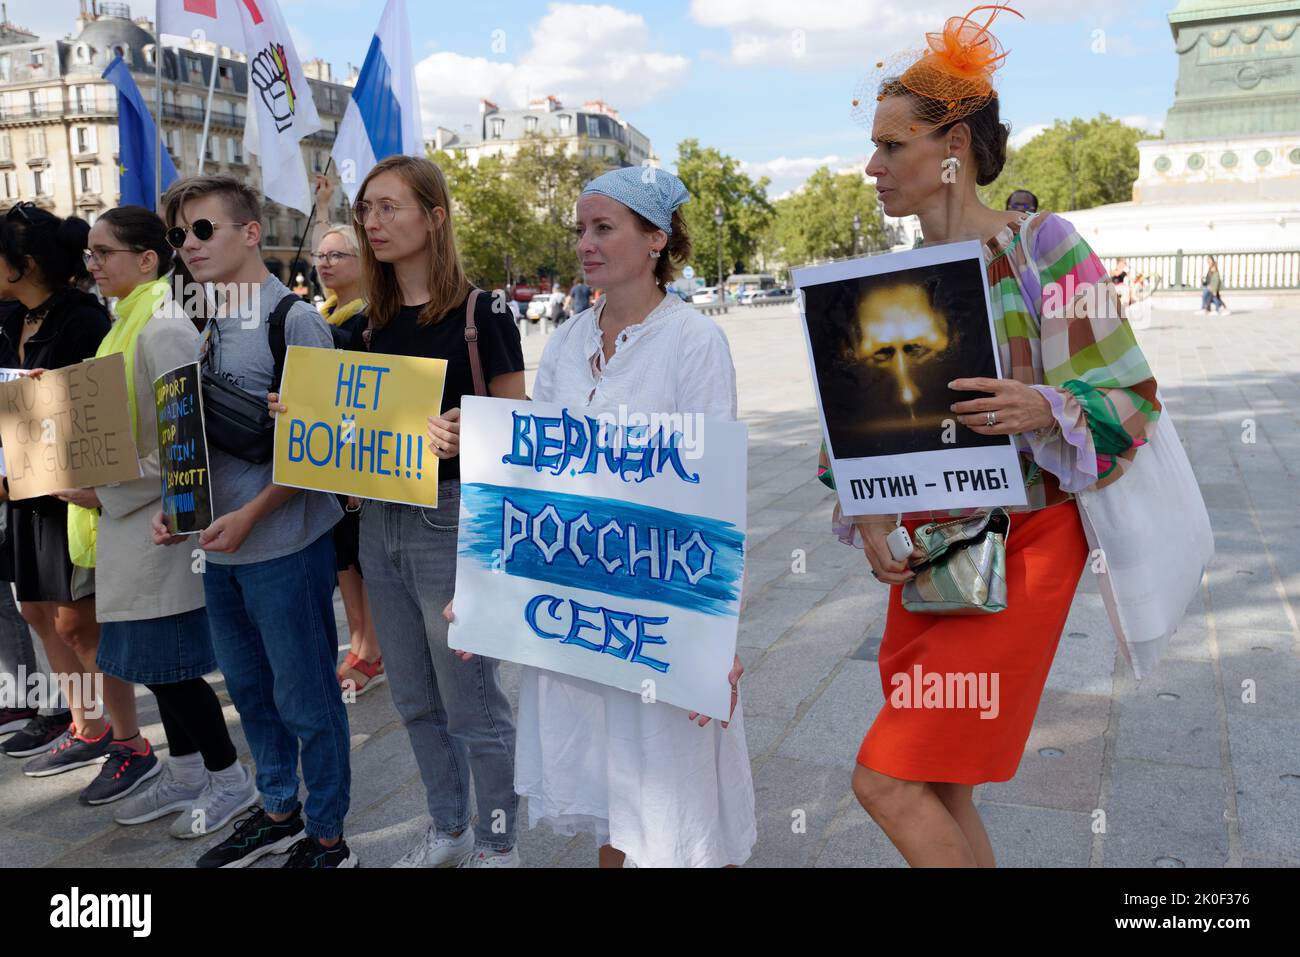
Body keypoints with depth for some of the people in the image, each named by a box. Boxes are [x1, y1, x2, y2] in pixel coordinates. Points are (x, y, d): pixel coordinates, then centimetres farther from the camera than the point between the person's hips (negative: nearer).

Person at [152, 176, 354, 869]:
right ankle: (278, 812, 38)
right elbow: (194, 432, 18)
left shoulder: (295, 319, -11)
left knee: (305, 698, 4)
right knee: (248, 687, 19)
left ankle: (326, 836, 22)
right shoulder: (202, 325, 10)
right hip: (218, 545, 8)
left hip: (283, 543, -7)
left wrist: (251, 514, -19)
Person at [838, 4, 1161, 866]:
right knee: (940, 793, 12)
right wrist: (868, 515, -5)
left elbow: (1130, 397, -8)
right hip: (925, 552, 6)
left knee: (887, 781, -7)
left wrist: (1045, 410, -28)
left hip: (1020, 547, -6)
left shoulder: (1042, 246, -8)